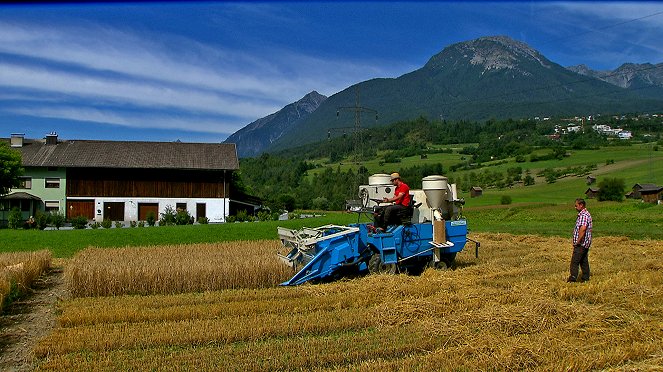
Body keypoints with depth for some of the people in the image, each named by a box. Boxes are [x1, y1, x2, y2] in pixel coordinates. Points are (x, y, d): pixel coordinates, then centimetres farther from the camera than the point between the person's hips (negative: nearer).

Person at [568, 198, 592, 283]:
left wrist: (578, 241, -25)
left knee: (575, 260, -9)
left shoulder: (583, 215, -18)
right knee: (583, 260, 14)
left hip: (581, 243, -11)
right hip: (585, 243, 11)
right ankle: (586, 277, 19)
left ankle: (573, 277, -9)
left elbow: (583, 229, -29)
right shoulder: (585, 214, 17)